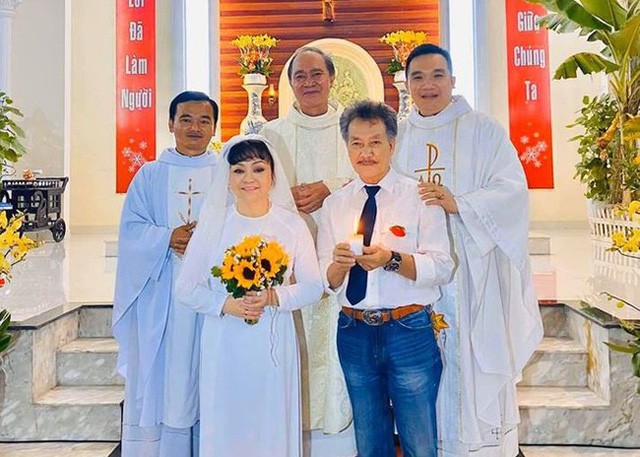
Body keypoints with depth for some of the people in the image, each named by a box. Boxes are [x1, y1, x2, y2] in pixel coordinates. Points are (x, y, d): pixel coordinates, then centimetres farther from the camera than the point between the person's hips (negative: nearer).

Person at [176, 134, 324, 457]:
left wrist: (273, 297, -16)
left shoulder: (292, 224, -1)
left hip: (274, 344, 0)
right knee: (224, 426, 10)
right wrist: (226, 304, -15)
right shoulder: (212, 223, -1)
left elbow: (313, 286, 1)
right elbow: (187, 289, 1)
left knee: (273, 425, 10)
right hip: (224, 346, 0)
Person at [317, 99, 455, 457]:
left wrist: (392, 259, -24)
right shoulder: (335, 203, 7)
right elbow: (326, 280, 5)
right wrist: (339, 263, -17)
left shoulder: (420, 196, -2)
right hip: (354, 332, 3)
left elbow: (442, 267, -9)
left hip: (411, 332, -3)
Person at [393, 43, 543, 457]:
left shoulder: (483, 130, 2)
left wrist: (458, 203, -22)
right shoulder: (398, 137, 12)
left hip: (473, 271, -2)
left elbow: (512, 190, -8)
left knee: (476, 361, 1)